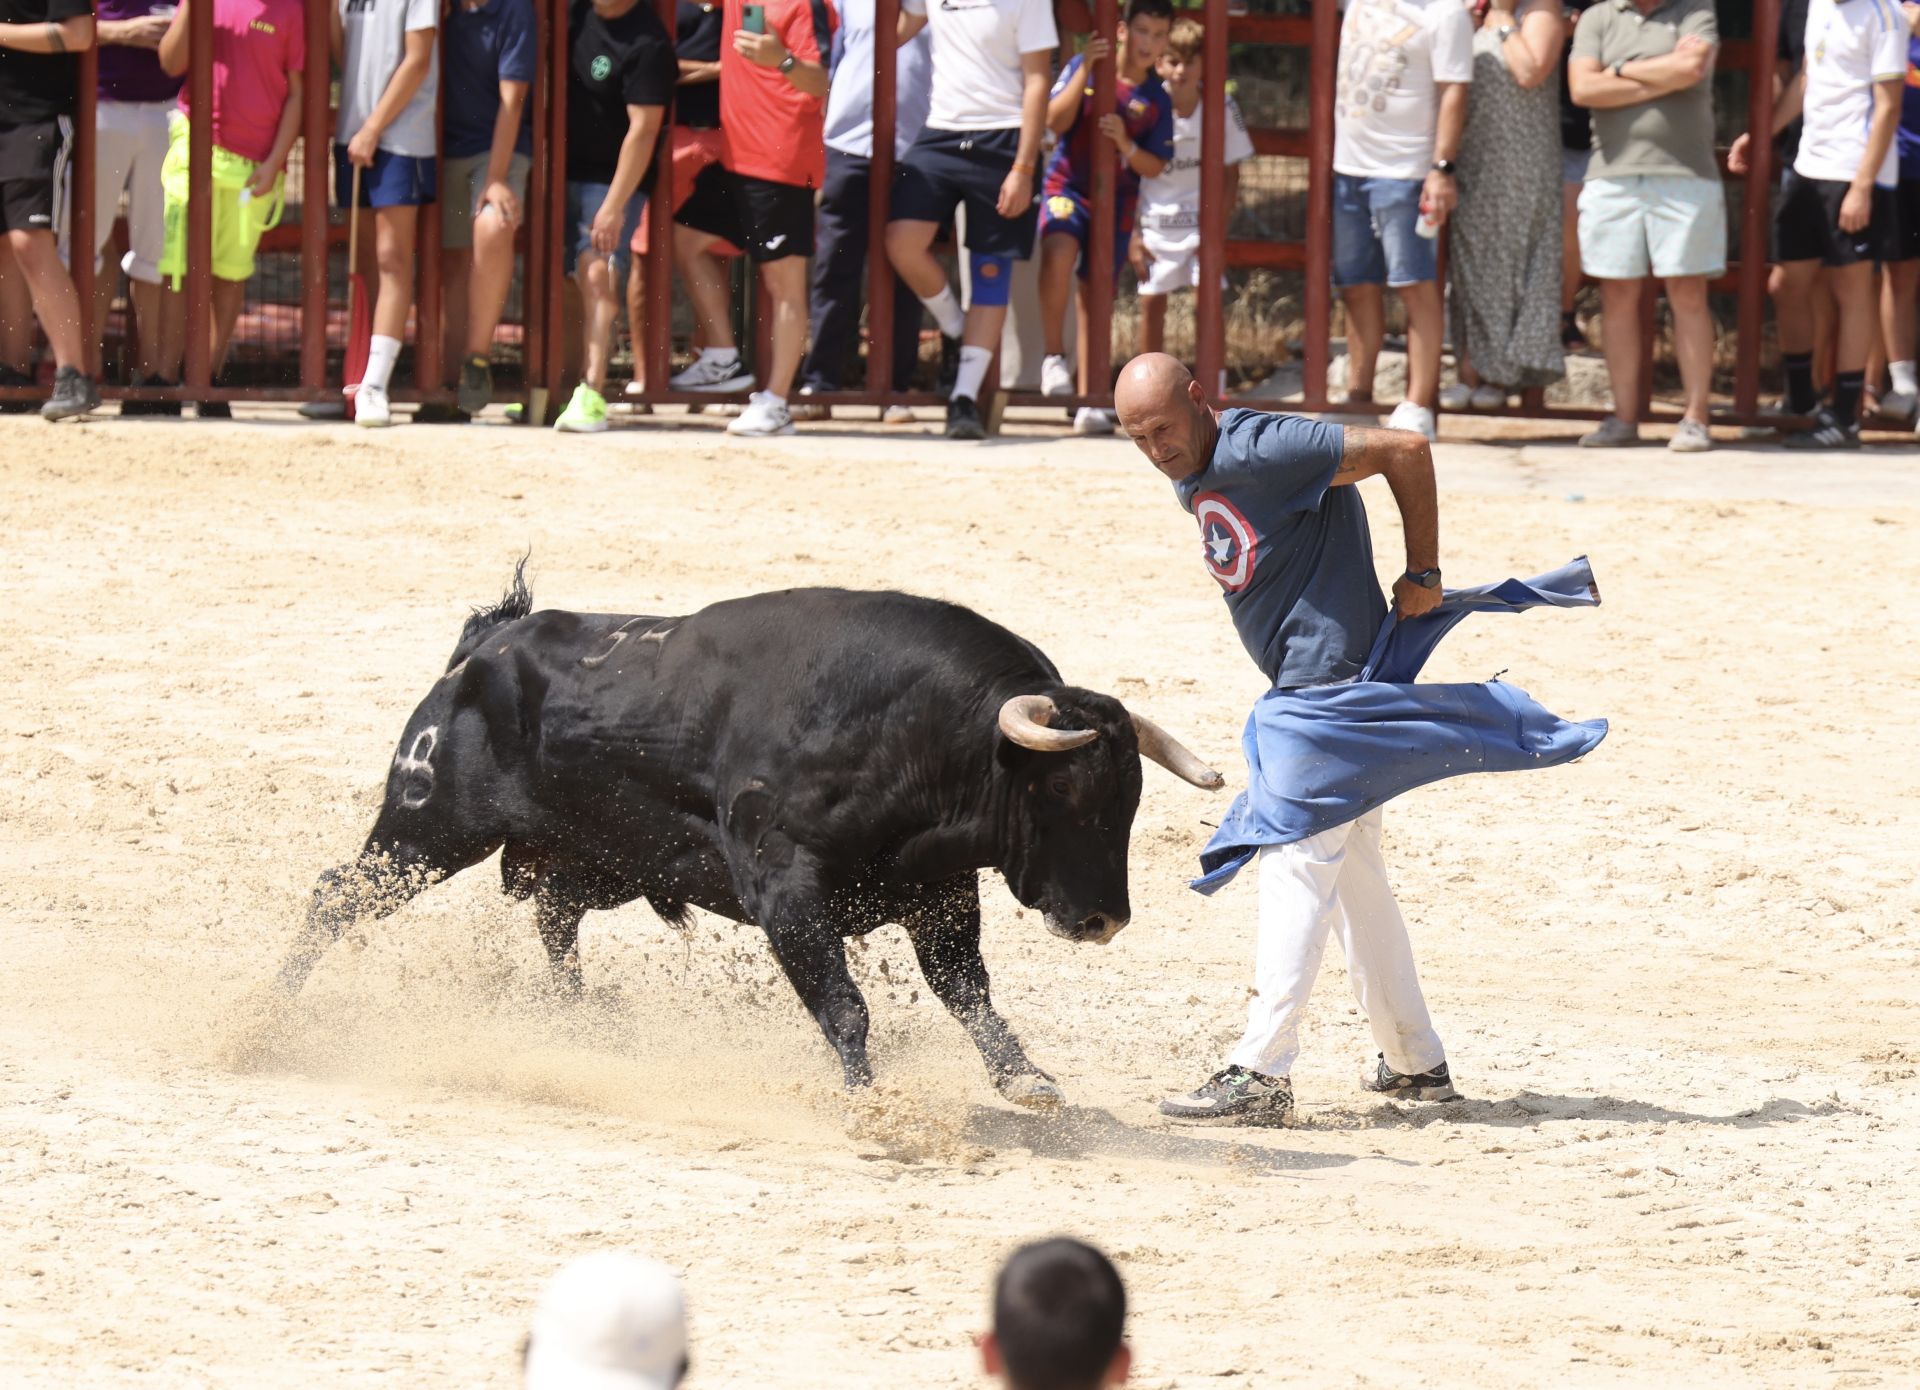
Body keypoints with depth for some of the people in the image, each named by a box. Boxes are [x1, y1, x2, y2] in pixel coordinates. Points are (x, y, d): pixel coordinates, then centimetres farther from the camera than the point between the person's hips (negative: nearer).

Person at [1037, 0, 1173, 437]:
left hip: (1116, 200, 3)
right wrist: (1085, 70, -21)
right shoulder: (1083, 67, -3)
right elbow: (1055, 121, -13)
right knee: (1059, 249, -32)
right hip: (1068, 185, -3)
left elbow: (1154, 168, 4)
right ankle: (1053, 356, -18)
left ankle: (1090, 401, 14)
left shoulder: (1156, 100, 2)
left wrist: (1125, 144, -16)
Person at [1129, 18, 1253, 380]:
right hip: (1155, 219, 1)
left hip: (1202, 218, -1)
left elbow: (1231, 172, -1)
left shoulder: (1221, 106, -9)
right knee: (1151, 300, 3)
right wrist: (1133, 234, -5)